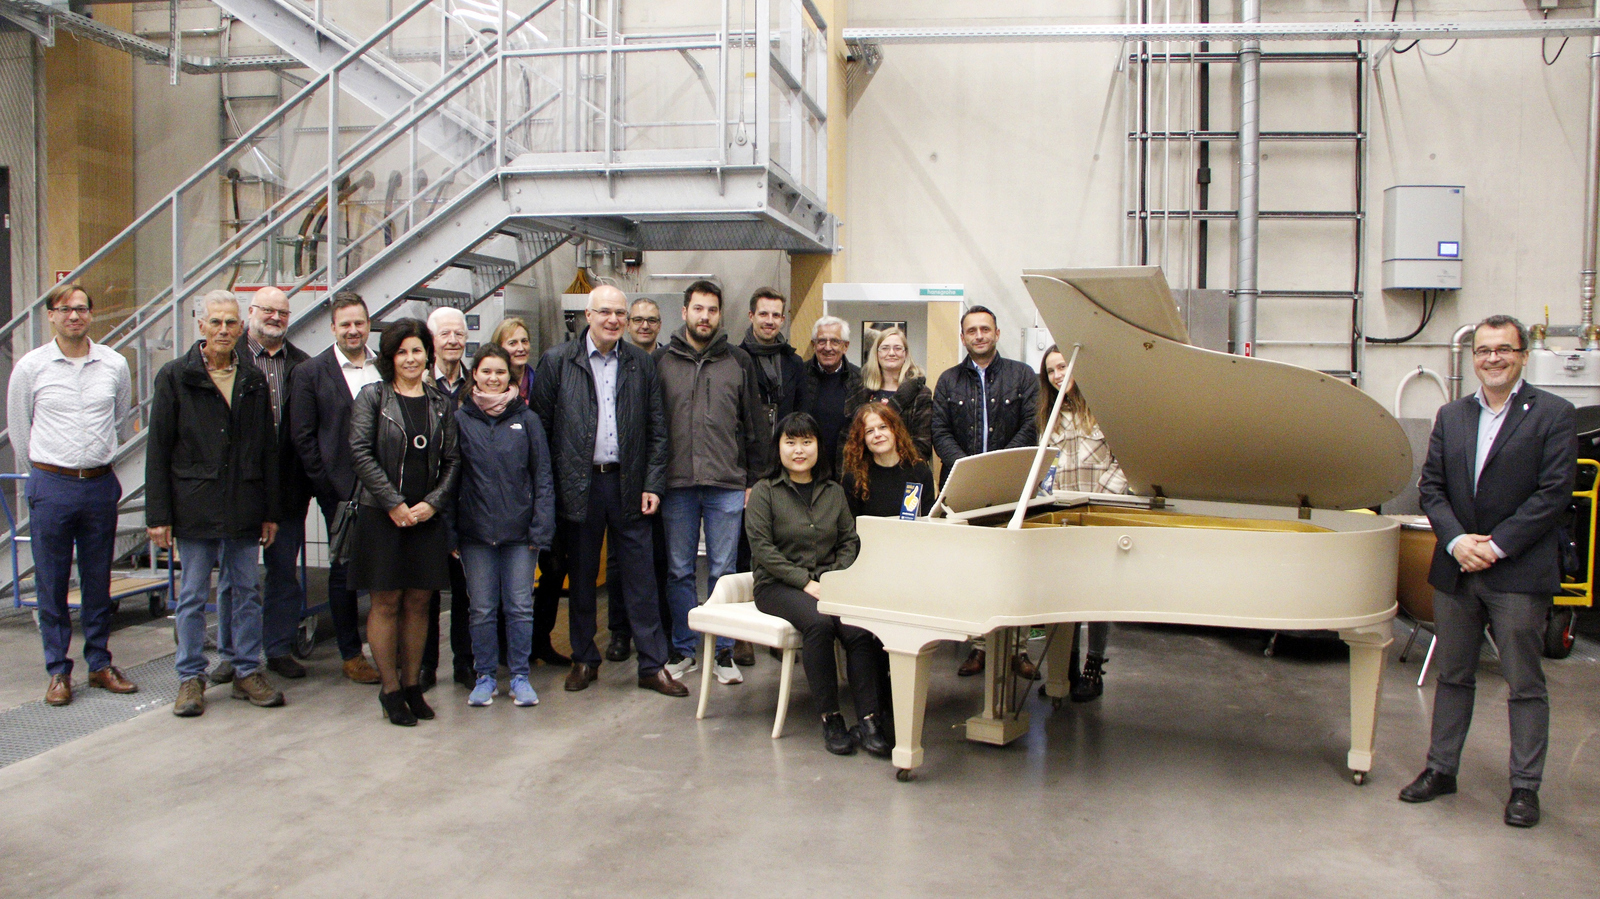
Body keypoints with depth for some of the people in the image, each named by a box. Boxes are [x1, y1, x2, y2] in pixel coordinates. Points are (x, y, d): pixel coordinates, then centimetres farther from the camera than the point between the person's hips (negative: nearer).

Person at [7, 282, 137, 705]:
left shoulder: (115, 365, 3)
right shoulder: (30, 367, -2)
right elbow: (18, 429, 8)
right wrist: (38, 474, 13)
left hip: (100, 484, 2)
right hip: (50, 487, -1)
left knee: (98, 581, 10)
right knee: (52, 583, 4)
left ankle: (100, 664, 20)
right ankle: (58, 671, 14)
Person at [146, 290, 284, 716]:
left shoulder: (253, 379, 8)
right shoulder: (174, 376, 0)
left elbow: (268, 449, 11)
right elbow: (158, 450, -2)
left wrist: (271, 510, 7)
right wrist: (158, 514, -7)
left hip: (244, 506, 3)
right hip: (194, 507, -3)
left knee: (247, 592, 9)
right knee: (192, 596, 6)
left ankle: (248, 671, 19)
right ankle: (191, 678, 16)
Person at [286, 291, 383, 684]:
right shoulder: (310, 373, 0)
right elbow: (302, 436, -1)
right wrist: (328, 485, -7)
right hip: (340, 489, -2)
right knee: (344, 570, 6)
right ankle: (351, 655, 18)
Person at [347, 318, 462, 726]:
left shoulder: (440, 403, 9)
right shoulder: (372, 397, 0)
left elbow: (452, 461, 7)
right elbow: (361, 452, -8)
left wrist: (432, 503, -7)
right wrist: (394, 503, -13)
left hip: (427, 518, 3)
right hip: (382, 516, -3)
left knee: (418, 603, 7)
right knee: (386, 602, 2)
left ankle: (412, 684, 18)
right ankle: (390, 689, 12)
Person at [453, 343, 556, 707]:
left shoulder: (527, 420, 3)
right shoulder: (460, 419, 3)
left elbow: (543, 477, 3)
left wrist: (541, 527, -5)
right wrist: (450, 531, -3)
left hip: (519, 530, 0)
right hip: (475, 531, 0)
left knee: (520, 606, 4)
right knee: (482, 609, 7)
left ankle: (520, 677, 16)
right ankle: (484, 676, 20)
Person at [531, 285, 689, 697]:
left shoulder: (641, 364, 6)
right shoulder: (558, 361, 1)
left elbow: (657, 429, 6)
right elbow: (541, 427, 0)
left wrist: (652, 484, -1)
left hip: (627, 483, 1)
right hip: (579, 486, -1)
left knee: (640, 577, 2)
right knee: (581, 577, 11)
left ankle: (653, 665, 10)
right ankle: (584, 660, 25)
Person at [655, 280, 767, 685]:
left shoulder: (739, 361, 7)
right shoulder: (662, 360, 6)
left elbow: (754, 425, 8)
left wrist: (753, 479, 4)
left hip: (727, 485, 0)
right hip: (677, 484, 0)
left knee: (724, 571, 5)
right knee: (679, 571, 8)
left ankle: (723, 651, 15)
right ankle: (683, 650, 20)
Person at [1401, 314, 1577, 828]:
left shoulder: (1553, 414, -4)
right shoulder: (1451, 416, 10)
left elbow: (1554, 492, -11)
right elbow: (1430, 487, 5)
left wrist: (1496, 545, -16)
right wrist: (1456, 540, -11)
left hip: (1520, 573, -4)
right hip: (1455, 571, 4)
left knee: (1525, 684, 4)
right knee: (1453, 675, 14)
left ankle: (1525, 786, 16)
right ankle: (1441, 769, 25)